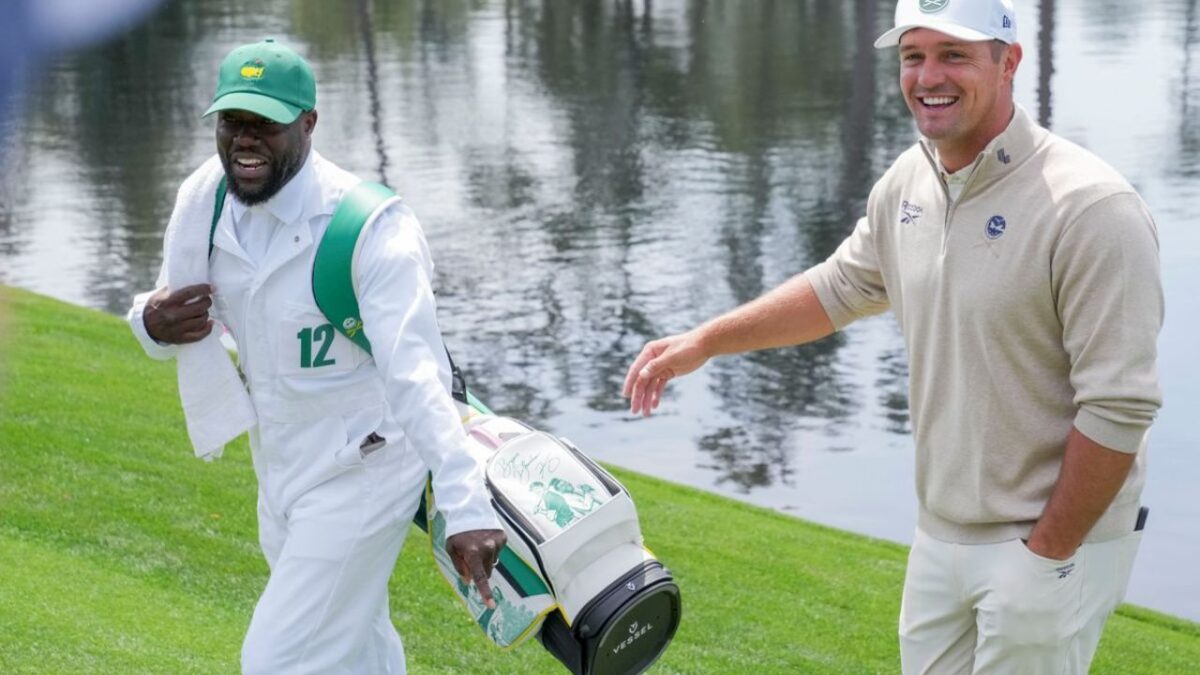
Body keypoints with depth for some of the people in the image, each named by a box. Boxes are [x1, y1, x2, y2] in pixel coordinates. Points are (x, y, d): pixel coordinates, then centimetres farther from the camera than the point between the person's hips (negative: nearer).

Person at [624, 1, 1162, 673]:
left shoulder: (1091, 207, -19)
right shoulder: (909, 182, 3)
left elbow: (1119, 406, -20)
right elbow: (839, 287, 21)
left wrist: (1048, 553, -16)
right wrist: (704, 340, 16)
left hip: (1056, 541, -7)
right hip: (939, 534, 7)